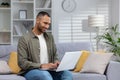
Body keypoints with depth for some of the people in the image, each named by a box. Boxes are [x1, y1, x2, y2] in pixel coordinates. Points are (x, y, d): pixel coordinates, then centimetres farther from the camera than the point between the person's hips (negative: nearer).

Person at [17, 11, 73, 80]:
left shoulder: (50, 37, 15)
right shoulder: (24, 39, -4)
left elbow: (55, 55, 20)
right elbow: (22, 62, -10)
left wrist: (56, 62, -5)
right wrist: (41, 66, -20)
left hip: (48, 70, 5)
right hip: (31, 71, -5)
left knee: (67, 74, -24)